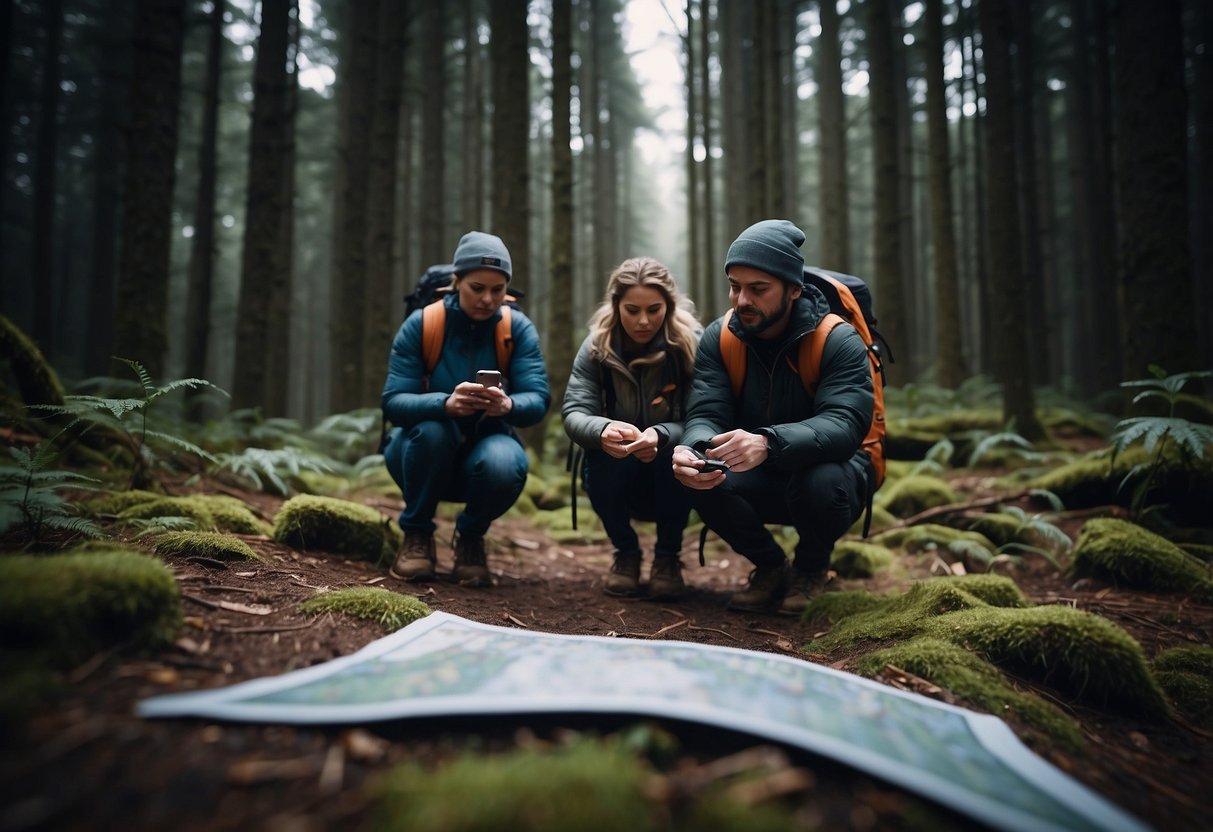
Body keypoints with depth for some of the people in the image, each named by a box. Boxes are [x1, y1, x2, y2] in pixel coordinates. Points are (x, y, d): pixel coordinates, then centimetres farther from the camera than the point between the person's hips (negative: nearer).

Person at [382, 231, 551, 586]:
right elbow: (393, 402, -23)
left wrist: (507, 405, -45)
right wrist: (447, 404, -44)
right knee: (431, 428, -34)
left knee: (504, 463, -34)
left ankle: (471, 537, -1)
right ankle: (416, 534, -9)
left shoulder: (519, 328, -10)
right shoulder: (420, 325, -13)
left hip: (486, 444, 0)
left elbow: (538, 400, -20)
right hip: (423, 450, 0)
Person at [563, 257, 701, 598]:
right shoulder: (596, 348, -10)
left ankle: (668, 557, -7)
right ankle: (625, 553, -3)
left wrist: (660, 436, -44)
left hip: (671, 478, -1)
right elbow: (574, 413, -20)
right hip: (618, 479, 1)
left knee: (674, 448, -33)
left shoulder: (691, 344, -15)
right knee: (605, 453, -31)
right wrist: (602, 430, -44)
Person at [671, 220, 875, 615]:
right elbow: (704, 415, -14)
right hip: (760, 480, 3)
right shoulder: (719, 338, -7)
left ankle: (811, 567, 1)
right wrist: (694, 449, -41)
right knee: (703, 481, -29)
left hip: (826, 467, -2)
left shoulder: (839, 341, -18)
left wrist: (768, 443, -52)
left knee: (820, 483, -37)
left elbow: (844, 426, -32)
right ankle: (770, 566, 3)